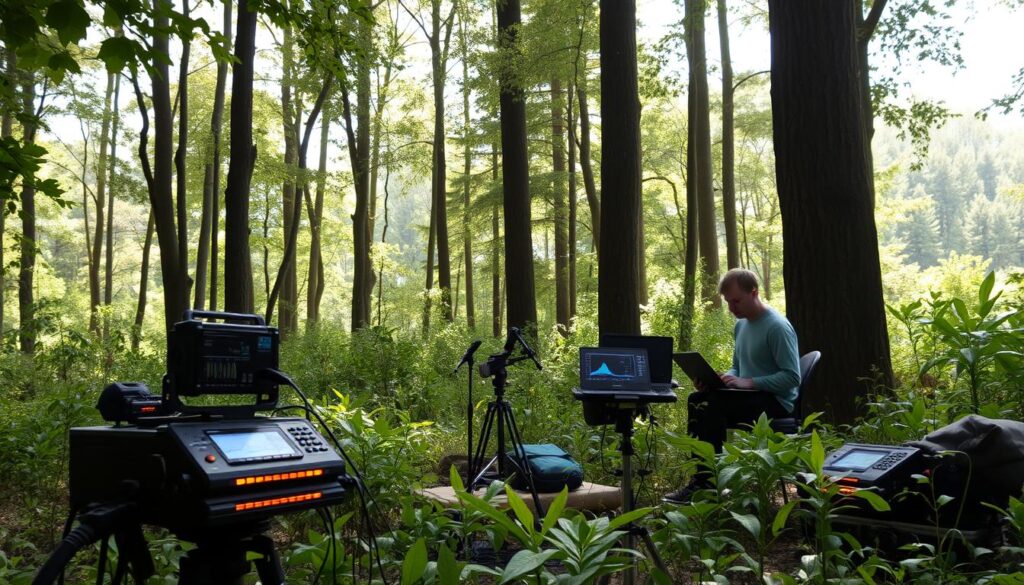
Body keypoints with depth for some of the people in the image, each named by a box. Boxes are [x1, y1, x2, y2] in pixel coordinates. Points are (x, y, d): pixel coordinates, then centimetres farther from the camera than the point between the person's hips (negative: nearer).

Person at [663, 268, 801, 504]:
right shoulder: (741, 325, 13)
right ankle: (702, 478, -17)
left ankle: (707, 482, -21)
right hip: (750, 396, 8)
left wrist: (749, 382, -26)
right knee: (696, 400, -14)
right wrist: (717, 379, -1)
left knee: (713, 403, -28)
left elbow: (792, 378, -19)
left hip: (776, 401, -8)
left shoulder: (777, 327, -14)